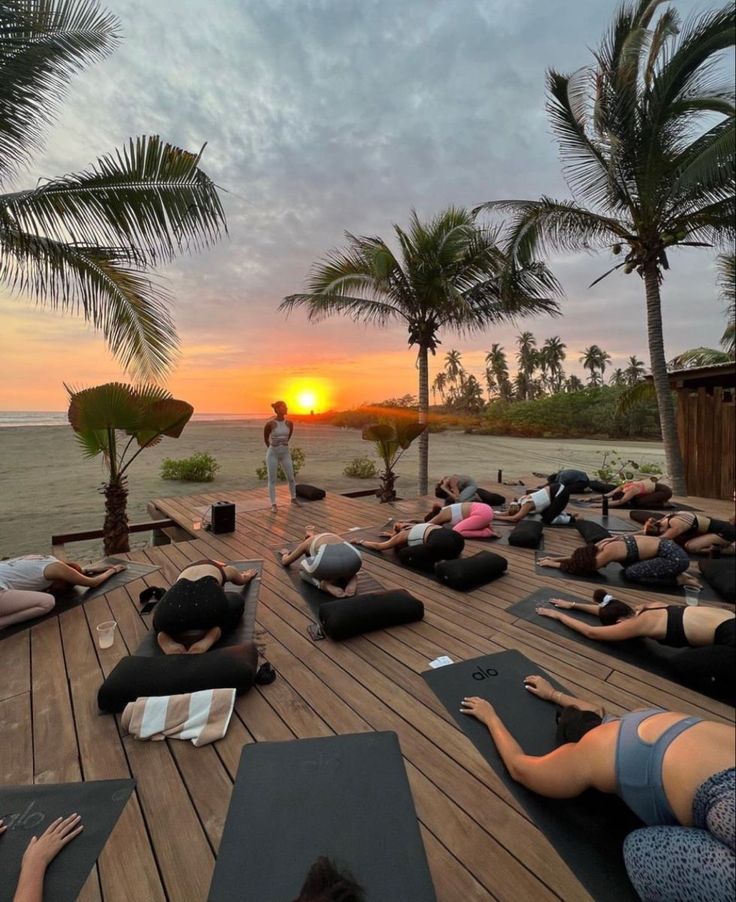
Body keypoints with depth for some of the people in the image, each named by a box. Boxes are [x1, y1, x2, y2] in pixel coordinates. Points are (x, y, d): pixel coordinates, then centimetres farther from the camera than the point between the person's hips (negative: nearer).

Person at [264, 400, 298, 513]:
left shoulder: (289, 423, -3)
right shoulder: (270, 424, -15)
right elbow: (265, 438, 2)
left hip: (285, 454, 4)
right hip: (272, 454, -4)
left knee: (291, 478, 9)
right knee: (272, 480, 1)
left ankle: (293, 498, 32)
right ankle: (273, 505, 10)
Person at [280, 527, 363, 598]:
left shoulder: (306, 542, 35)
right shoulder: (333, 536, 44)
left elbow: (285, 562, 48)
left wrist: (286, 554, 71)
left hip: (328, 562, -3)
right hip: (354, 559, 3)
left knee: (302, 569, 32)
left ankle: (326, 586, 1)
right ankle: (352, 581, 7)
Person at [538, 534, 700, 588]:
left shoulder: (609, 552, -20)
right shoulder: (603, 544, 3)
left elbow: (587, 568, -8)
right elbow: (582, 556, 18)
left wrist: (553, 563, -3)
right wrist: (556, 558, 11)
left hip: (675, 557, -9)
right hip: (667, 547, 9)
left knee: (631, 574, -14)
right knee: (627, 564, 9)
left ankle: (679, 580, -1)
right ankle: (674, 572, 12)